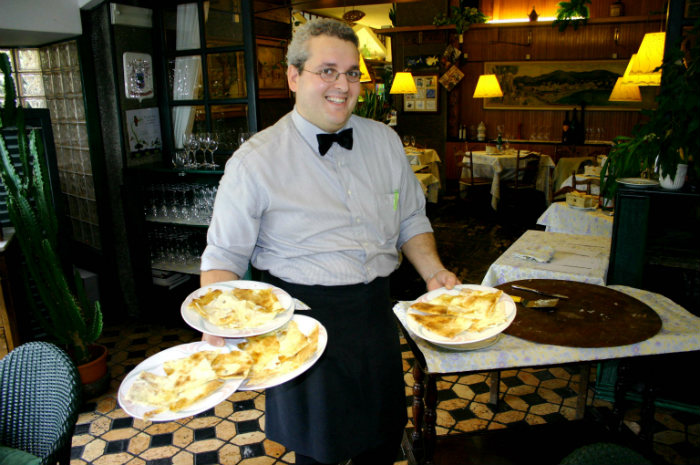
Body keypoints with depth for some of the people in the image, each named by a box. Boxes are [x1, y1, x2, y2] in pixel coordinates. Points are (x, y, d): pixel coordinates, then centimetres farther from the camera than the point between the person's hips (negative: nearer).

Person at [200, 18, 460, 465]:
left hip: (377, 311, 5)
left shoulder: (385, 140, 4)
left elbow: (411, 219, 13)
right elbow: (224, 255, -7)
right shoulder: (255, 161, -10)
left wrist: (434, 271, -3)